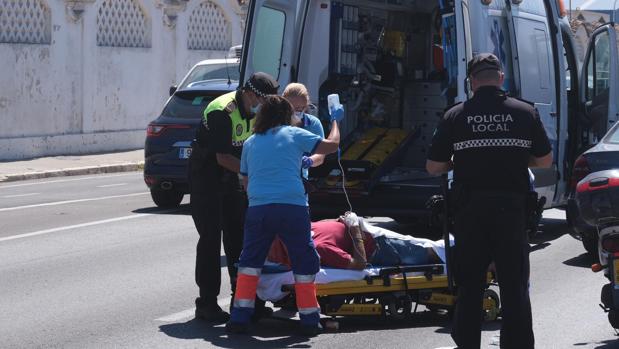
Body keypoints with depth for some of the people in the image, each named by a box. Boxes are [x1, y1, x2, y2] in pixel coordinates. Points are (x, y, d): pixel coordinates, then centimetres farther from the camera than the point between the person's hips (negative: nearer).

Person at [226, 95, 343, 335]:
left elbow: (245, 179, 21)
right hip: (292, 207, -3)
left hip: (258, 208, 3)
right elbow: (331, 145, 5)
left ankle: (240, 318, 7)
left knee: (249, 262, 13)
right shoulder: (294, 135, 5)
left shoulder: (250, 142, 16)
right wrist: (335, 120, 21)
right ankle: (309, 320, 11)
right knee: (304, 262, 9)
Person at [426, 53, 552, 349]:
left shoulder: (456, 116, -1)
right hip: (511, 208, 0)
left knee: (469, 285, 10)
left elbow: (433, 166, 1)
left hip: (470, 209, 0)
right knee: (515, 286, 6)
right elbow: (545, 160, 7)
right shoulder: (524, 113, 0)